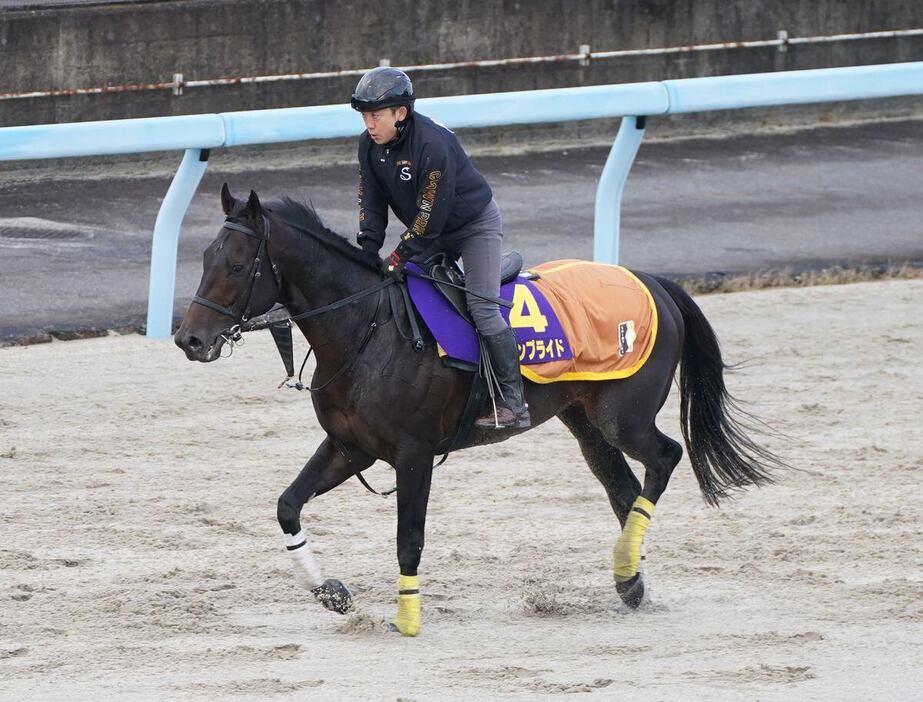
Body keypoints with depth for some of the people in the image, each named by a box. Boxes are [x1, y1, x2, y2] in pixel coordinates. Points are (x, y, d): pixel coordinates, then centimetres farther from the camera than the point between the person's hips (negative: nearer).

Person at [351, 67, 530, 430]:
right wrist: (368, 250, -14)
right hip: (429, 231, 8)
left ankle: (513, 402, -18)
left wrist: (401, 256, -28)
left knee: (482, 306, -18)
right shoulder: (370, 145, -9)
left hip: (475, 224, -8)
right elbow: (372, 202, -2)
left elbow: (431, 214, -30)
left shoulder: (432, 144, -33)